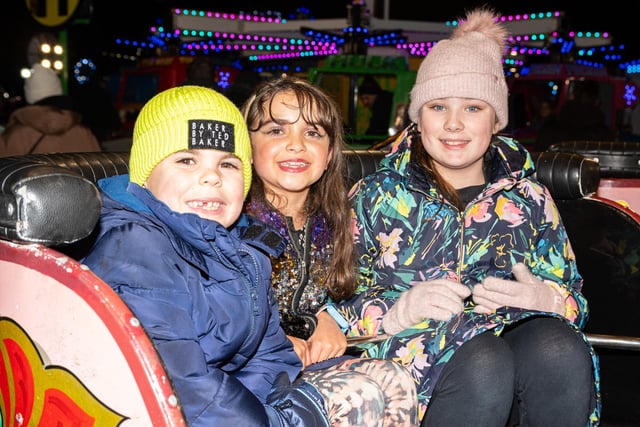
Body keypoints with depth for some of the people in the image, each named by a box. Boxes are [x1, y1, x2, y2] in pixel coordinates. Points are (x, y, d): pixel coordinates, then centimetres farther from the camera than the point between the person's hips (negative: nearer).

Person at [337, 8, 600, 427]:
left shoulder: (528, 197, 18)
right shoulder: (377, 196, 11)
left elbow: (574, 299, 16)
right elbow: (340, 309, 5)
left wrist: (546, 299, -9)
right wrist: (400, 310, -16)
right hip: (416, 359, -2)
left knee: (558, 347, -32)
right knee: (484, 363, -36)